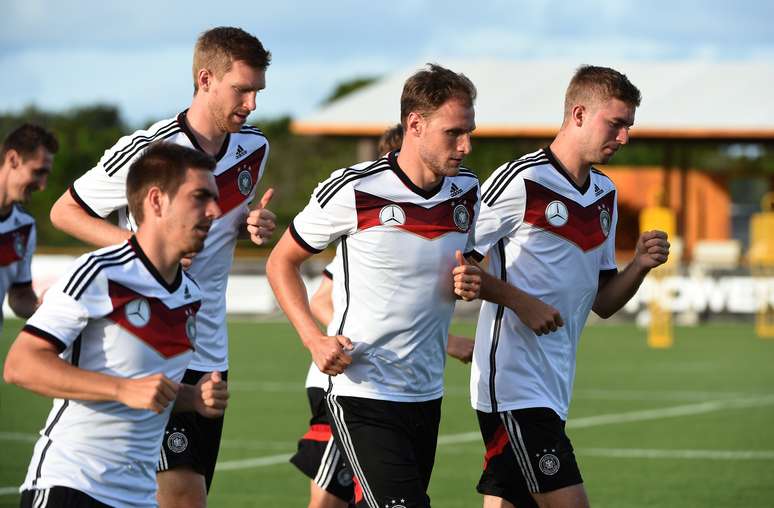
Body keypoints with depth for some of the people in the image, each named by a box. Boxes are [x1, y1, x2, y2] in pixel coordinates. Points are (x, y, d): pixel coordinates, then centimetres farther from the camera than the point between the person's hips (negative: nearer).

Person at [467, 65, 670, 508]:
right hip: (515, 384, -8)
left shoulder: (605, 194, 16)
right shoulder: (520, 180, -10)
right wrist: (520, 301, -16)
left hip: (554, 386, 8)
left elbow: (602, 302, 20)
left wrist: (640, 265, 2)